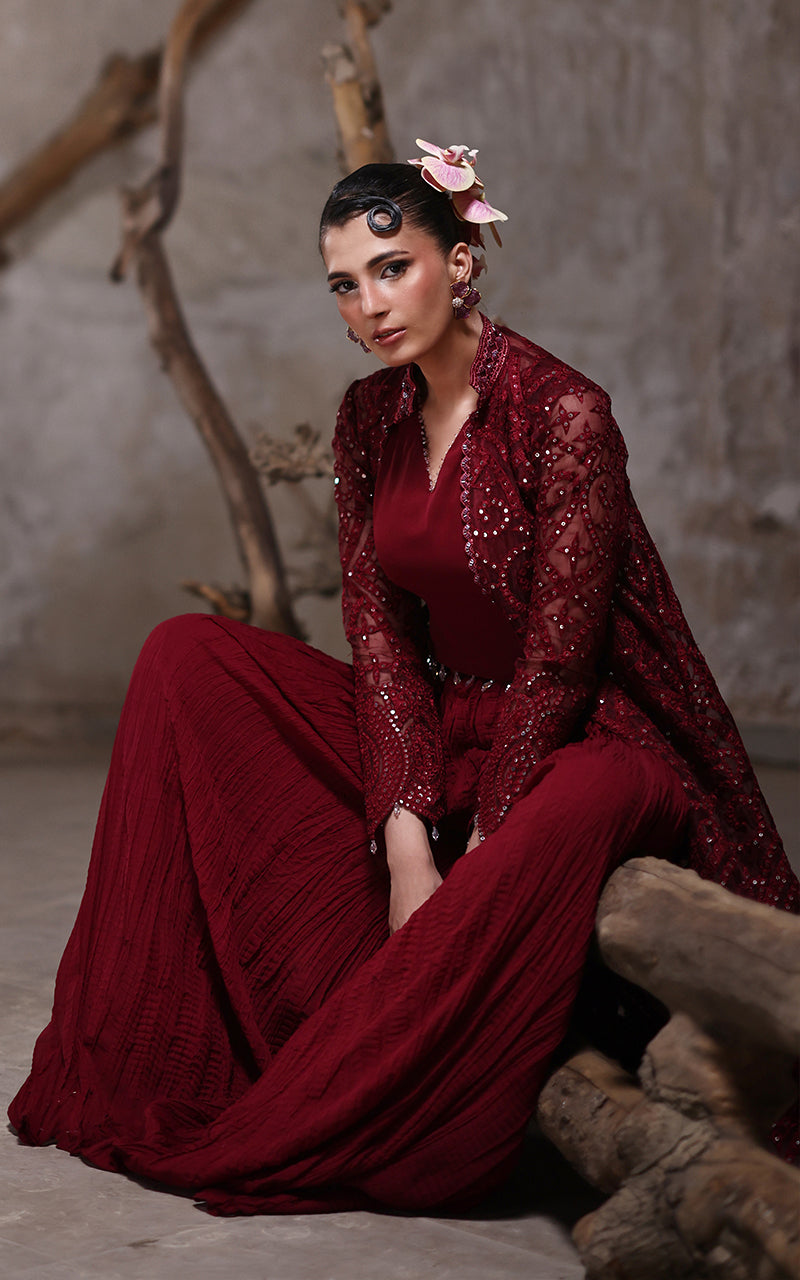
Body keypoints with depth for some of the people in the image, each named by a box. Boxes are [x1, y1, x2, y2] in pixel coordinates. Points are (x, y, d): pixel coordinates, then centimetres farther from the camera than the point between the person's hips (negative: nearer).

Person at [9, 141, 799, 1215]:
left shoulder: (564, 414, -20)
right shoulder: (371, 415, 0)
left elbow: (556, 665, -20)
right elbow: (377, 630, -4)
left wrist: (472, 862, -20)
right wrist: (405, 834, -16)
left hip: (587, 737, -6)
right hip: (437, 724, 7)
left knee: (570, 819, -42)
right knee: (189, 660, -6)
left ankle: (298, 1136, -27)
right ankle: (155, 1060, -7)